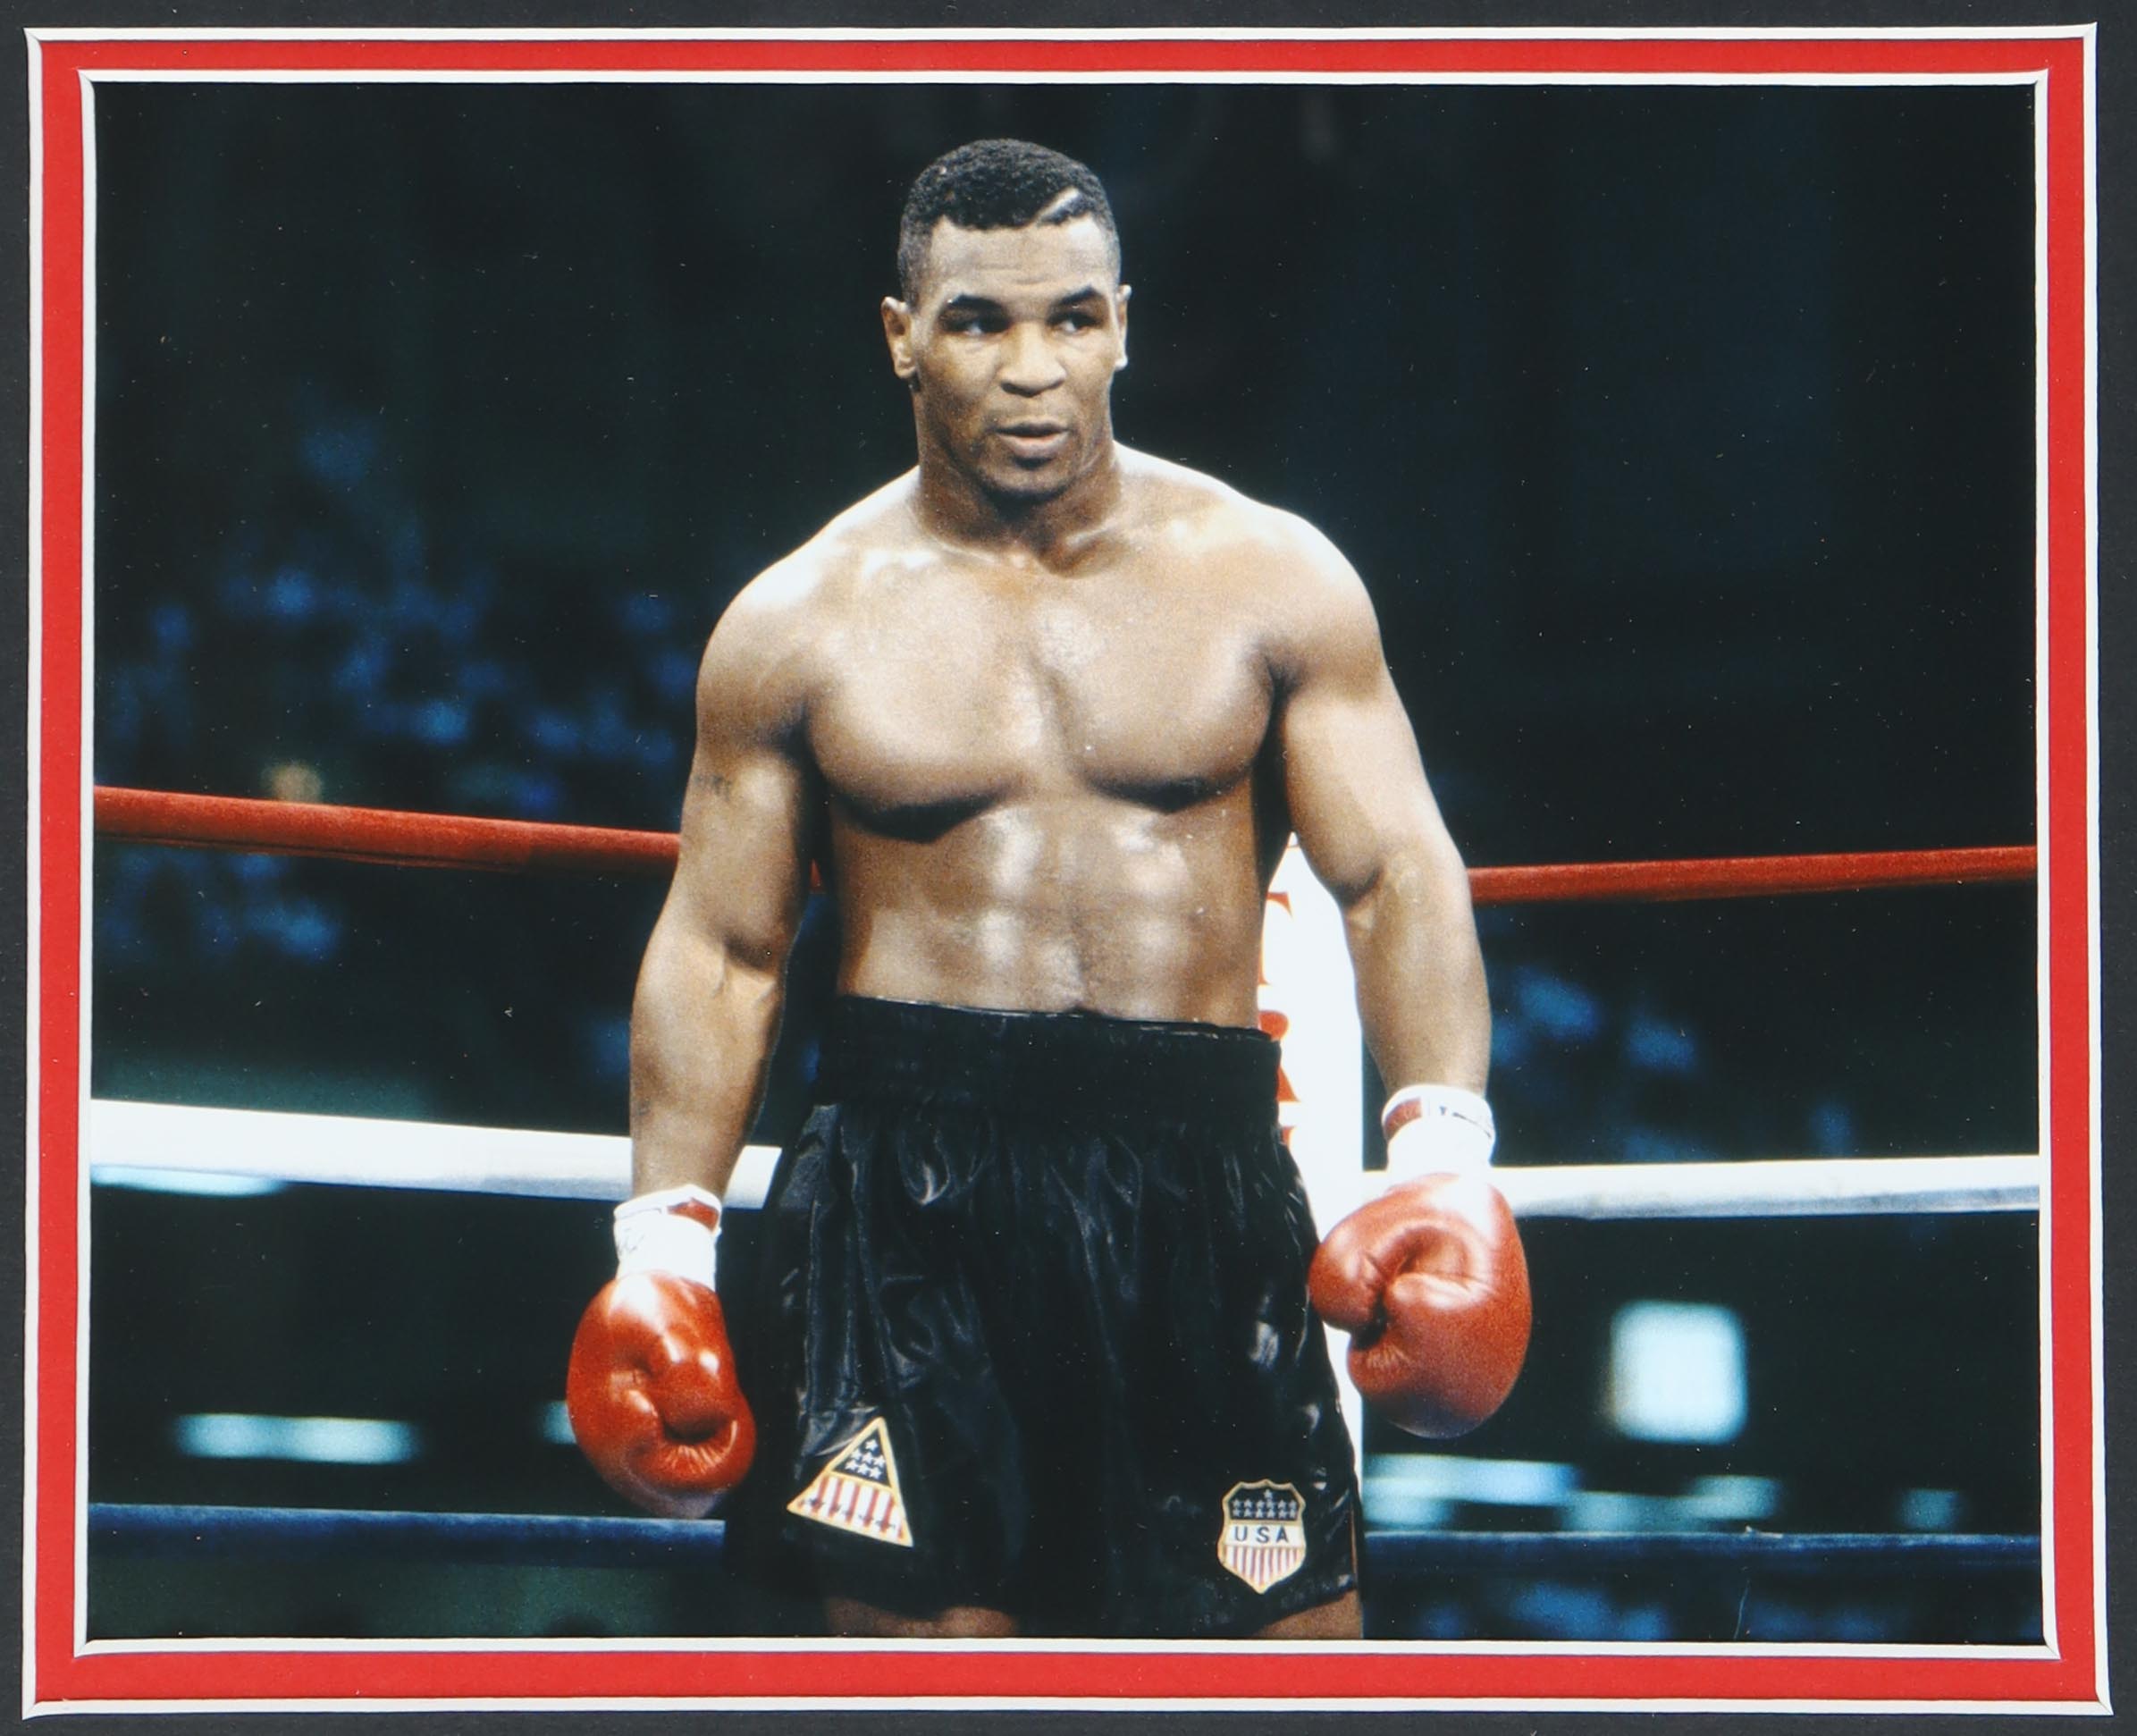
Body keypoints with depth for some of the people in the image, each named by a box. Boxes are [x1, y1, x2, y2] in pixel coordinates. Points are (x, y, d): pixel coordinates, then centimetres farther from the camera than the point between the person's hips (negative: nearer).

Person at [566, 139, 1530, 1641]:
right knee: (917, 1615, -4)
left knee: (1287, 1622, -2)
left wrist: (1443, 1150, -14)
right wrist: (666, 1242, 0)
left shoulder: (1268, 578, 6)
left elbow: (1399, 872, 2)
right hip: (913, 1166, 0)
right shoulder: (803, 625, 6)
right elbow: (721, 948, 9)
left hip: (1199, 1175, 0)